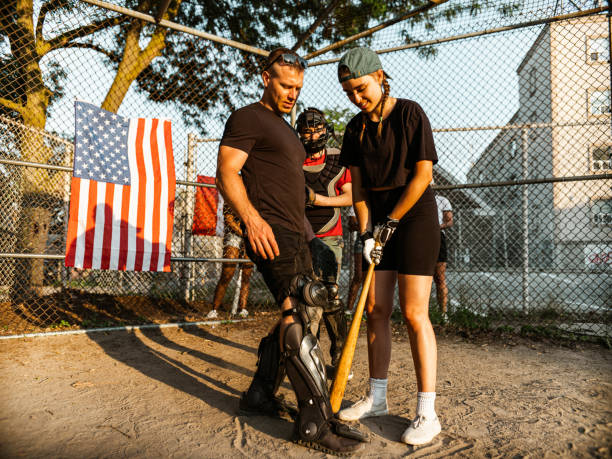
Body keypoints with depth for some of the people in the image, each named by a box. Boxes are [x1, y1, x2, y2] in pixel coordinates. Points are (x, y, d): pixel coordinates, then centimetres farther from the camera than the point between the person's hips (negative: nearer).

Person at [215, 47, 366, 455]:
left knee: (300, 315, 10)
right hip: (269, 231, -10)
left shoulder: (285, 129, 28)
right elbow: (227, 172, -12)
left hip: (294, 233, 10)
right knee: (299, 316, -17)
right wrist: (251, 217, -26)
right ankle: (316, 421, -11)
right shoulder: (248, 118, 0)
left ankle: (260, 395, 22)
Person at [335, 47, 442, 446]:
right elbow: (358, 186, 8)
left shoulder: (410, 113, -7)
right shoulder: (356, 128, 9)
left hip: (414, 217, -6)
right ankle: (377, 398, 19)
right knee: (376, 310, 5)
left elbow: (422, 175, -11)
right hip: (380, 221, 6)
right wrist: (367, 233, -2)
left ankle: (427, 413, 2)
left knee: (414, 313, -9)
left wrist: (390, 222, -11)